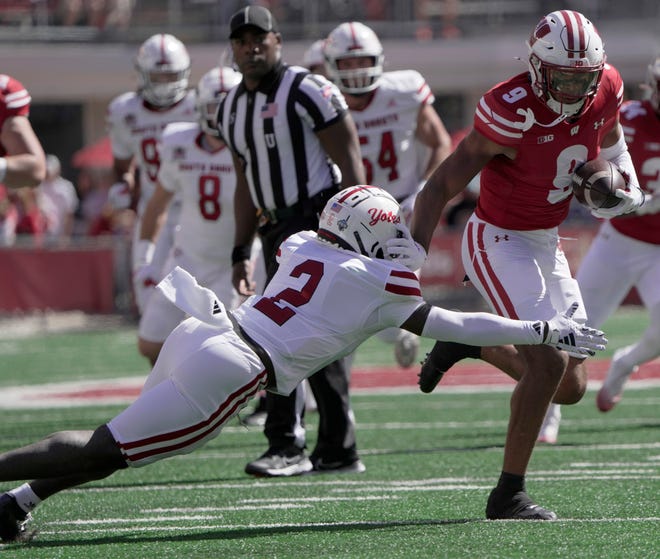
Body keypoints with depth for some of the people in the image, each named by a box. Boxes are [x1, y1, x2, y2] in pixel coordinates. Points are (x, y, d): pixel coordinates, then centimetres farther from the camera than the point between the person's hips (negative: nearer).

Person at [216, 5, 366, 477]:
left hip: (319, 221, -8)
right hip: (278, 230, 8)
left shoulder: (309, 91, -10)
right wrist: (241, 253, 18)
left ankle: (287, 444, -13)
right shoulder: (233, 108, 14)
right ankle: (339, 451, 13)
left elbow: (350, 163, -11)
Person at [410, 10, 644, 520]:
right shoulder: (513, 111, -26)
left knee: (571, 387, 8)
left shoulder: (606, 91, -7)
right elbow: (443, 185, -21)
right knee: (549, 363, -20)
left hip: (545, 244, 7)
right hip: (499, 244, -7)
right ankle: (508, 495, -11)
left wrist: (624, 186, 1)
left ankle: (467, 345, 30)